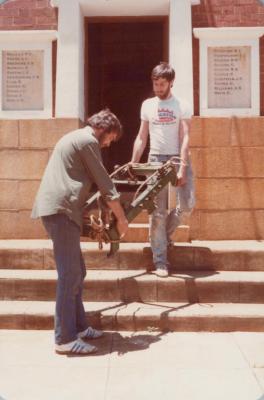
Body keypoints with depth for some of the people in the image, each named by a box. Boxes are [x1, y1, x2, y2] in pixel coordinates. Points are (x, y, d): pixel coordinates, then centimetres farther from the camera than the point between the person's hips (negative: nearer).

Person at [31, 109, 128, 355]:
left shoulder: (74, 138, 26)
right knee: (70, 274, -9)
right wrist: (121, 218, 2)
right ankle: (65, 339, -4)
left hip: (57, 208, 10)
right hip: (61, 209, -10)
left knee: (75, 272, 13)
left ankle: (78, 326, 21)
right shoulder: (88, 140, -5)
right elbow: (104, 183, -5)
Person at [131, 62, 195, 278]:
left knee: (187, 204, -9)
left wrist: (182, 168, -19)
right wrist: (132, 165, 5)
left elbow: (185, 138, -8)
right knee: (158, 211, -2)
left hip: (178, 158, -1)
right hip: (156, 159, 1)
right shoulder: (147, 105, 9)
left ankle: (166, 232, 23)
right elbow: (141, 138, 11)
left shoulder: (182, 106, 0)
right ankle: (160, 261, 4)